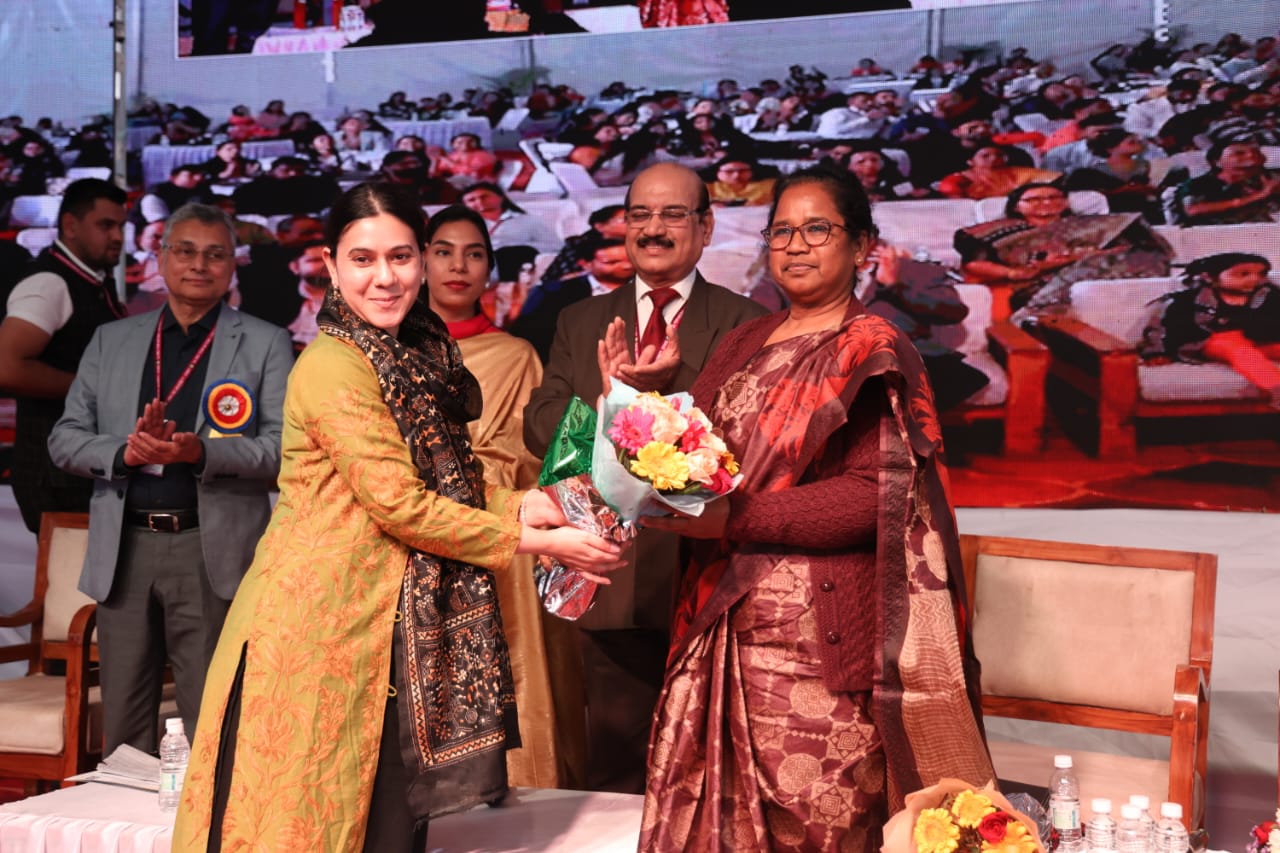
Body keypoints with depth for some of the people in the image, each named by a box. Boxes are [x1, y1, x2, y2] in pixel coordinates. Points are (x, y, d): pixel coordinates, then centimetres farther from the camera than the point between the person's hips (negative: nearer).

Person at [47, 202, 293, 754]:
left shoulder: (266, 344, 5)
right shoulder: (111, 340, 15)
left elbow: (283, 448, -3)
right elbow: (64, 438, 10)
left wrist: (201, 451, -20)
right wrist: (124, 450, -11)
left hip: (212, 550, -3)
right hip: (124, 549, 3)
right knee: (124, 729, 10)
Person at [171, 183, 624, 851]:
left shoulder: (416, 359, 11)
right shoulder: (332, 366, -15)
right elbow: (400, 504, -17)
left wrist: (517, 505, -3)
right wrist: (536, 541, -11)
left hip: (387, 631, 8)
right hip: (316, 625, -8)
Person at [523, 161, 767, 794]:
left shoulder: (744, 324, 2)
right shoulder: (581, 322, 11)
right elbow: (541, 427, -1)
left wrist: (674, 382, -25)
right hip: (615, 578, 2)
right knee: (615, 768, 13)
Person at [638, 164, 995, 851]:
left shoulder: (873, 352, -5)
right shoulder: (746, 342, 14)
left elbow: (873, 497, -15)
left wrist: (735, 519, -19)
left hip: (821, 629, -5)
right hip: (729, 619, 6)